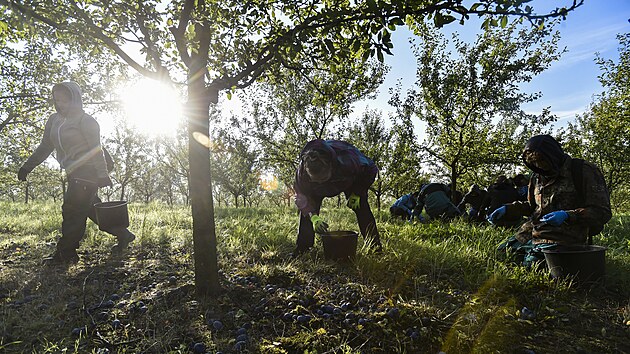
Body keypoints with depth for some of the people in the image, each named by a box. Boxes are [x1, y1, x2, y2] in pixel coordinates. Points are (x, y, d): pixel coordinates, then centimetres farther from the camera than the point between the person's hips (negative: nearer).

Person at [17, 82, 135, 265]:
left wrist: (102, 175, -18)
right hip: (74, 174, 8)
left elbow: (96, 149, -14)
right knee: (91, 208, 12)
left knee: (73, 211, -7)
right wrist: (27, 166, 12)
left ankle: (65, 253, 1)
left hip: (88, 171, -8)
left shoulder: (84, 120, -11)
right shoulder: (54, 120, 12)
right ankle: (123, 234, 22)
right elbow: (45, 147, 18)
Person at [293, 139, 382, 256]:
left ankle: (375, 247, -8)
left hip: (351, 179, -2)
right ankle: (302, 249, -5)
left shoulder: (347, 162, -46)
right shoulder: (302, 171, -40)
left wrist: (357, 193, -23)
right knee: (307, 206, -13)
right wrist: (313, 216, -42)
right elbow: (301, 197, -27)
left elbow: (371, 169, -25)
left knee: (361, 207, -16)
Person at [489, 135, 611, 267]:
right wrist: (507, 209, 9)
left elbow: (602, 212, -11)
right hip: (530, 235, 7)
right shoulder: (538, 177, 14)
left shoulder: (583, 171, -8)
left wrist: (567, 216, -26)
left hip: (560, 241, -7)